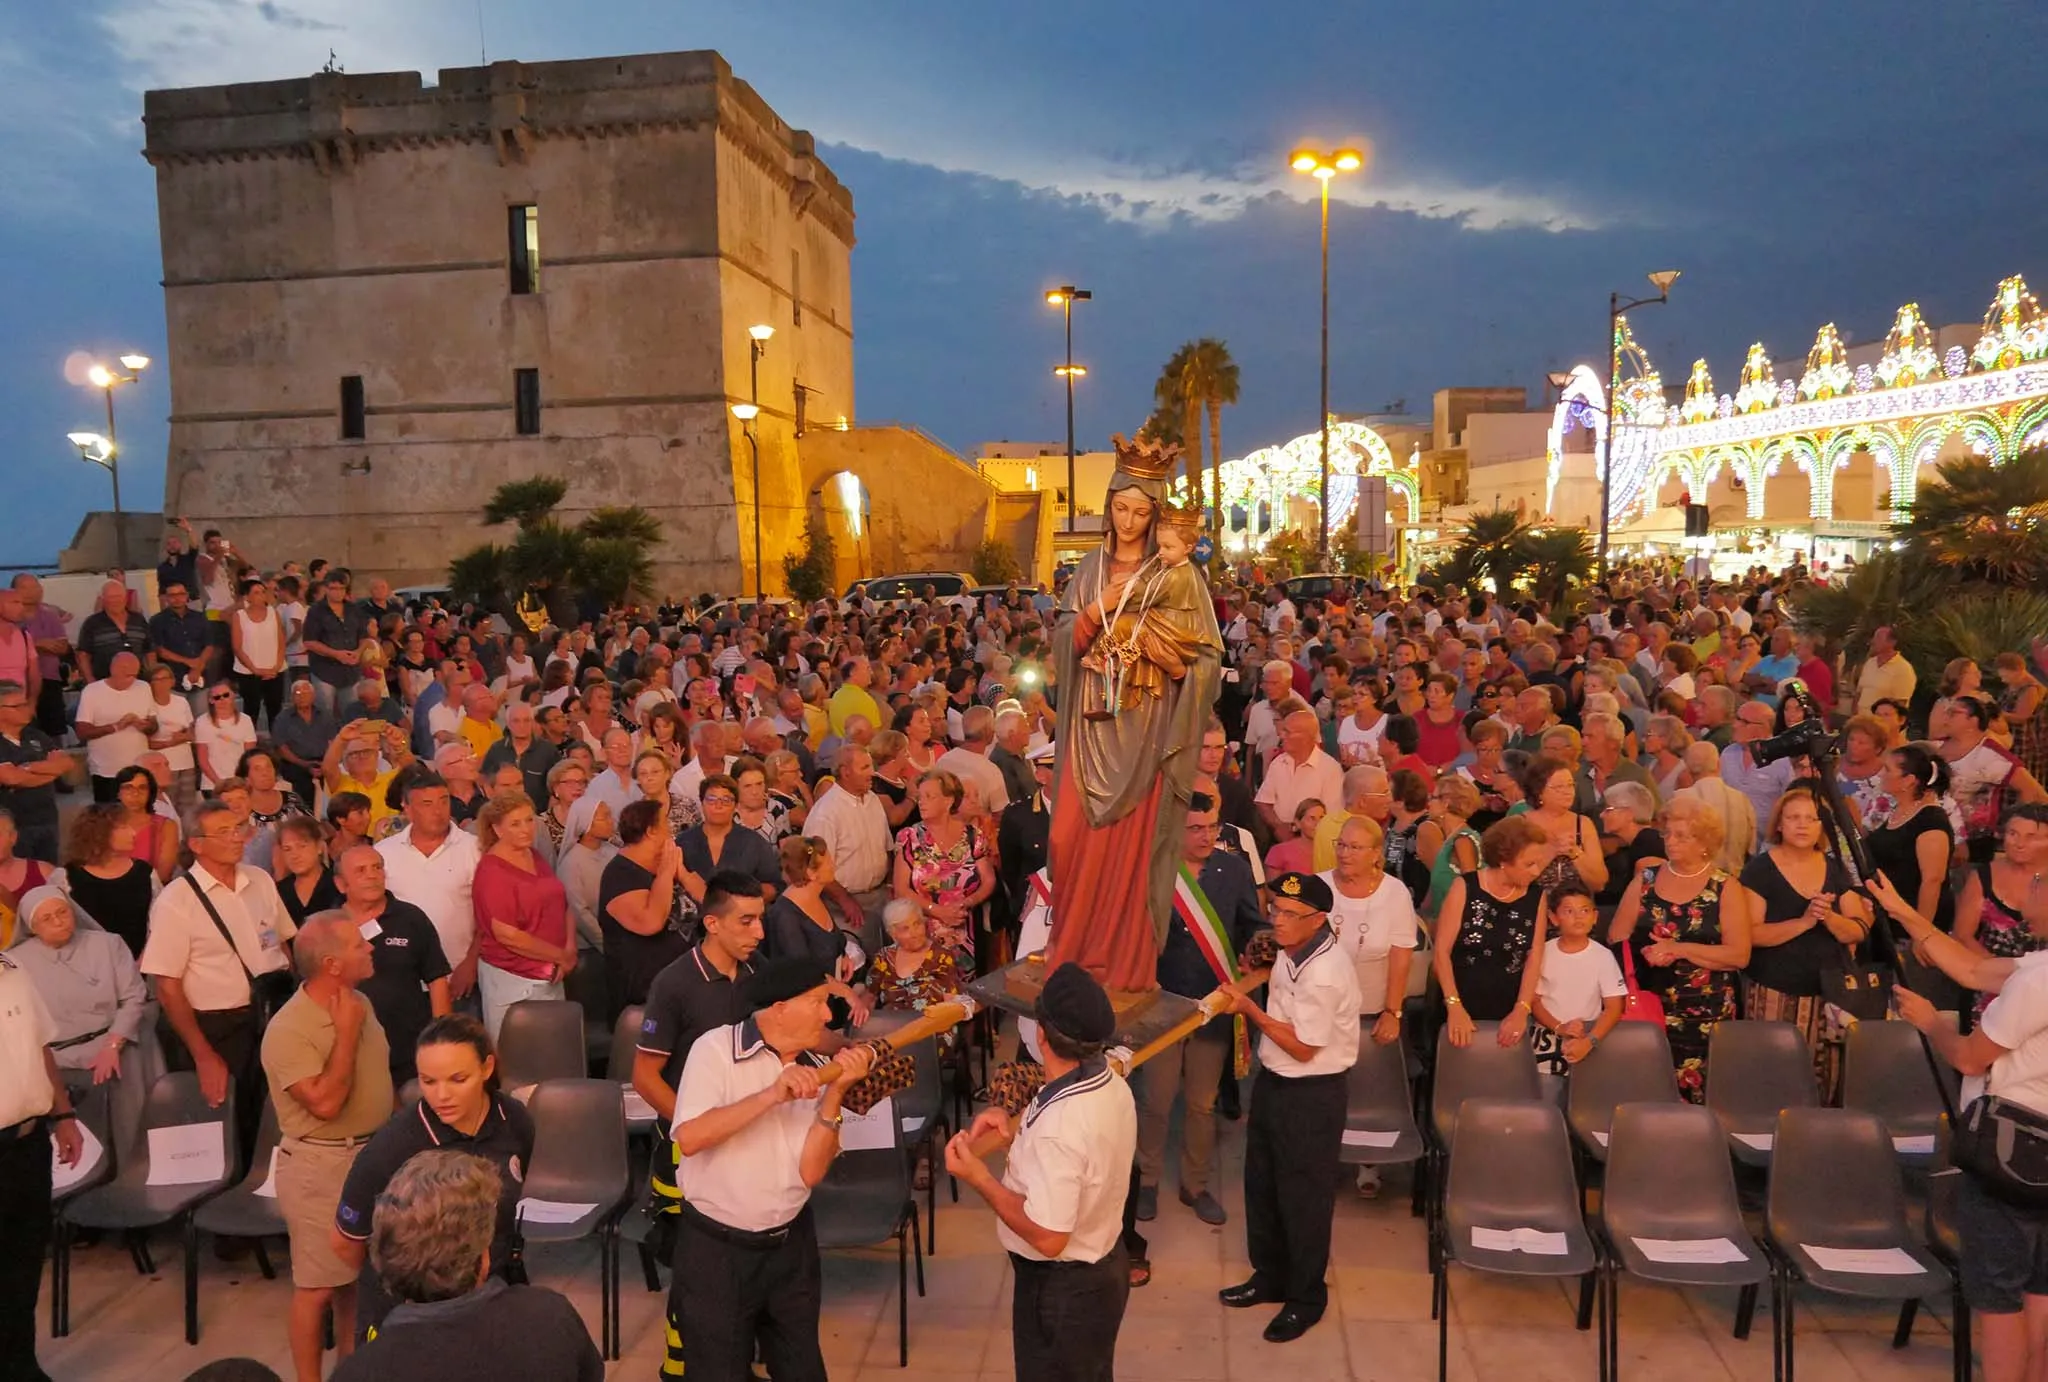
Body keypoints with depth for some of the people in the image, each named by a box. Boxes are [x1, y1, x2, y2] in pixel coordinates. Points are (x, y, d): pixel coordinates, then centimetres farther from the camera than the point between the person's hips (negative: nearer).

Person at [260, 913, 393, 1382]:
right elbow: (325, 1103, -28)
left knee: (358, 1274, 19)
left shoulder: (359, 1003, 2)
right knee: (318, 1285, 5)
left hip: (371, 1154, 7)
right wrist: (346, 1034, -23)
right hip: (320, 1165, -7)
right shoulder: (288, 1030, -22)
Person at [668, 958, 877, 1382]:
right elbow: (689, 1139, -28)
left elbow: (810, 1171, -10)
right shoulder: (716, 1050, -16)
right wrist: (770, 1096, -33)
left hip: (791, 1243, 5)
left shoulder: (815, 1070, -2)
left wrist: (835, 1093, -20)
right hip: (716, 1247, -4)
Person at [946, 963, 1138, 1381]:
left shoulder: (1059, 1124, -35)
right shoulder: (1111, 1083, -8)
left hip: (1061, 1288, -8)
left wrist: (979, 1177, -23)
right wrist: (1014, 1131, -6)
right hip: (1104, 1267, 8)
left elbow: (1048, 1237, -30)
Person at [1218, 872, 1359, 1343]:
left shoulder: (1325, 972, -28)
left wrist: (1250, 1009, -18)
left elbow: (1303, 1047, -23)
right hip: (1273, 1082, 9)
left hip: (1310, 1095, -9)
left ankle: (1306, 1298, 28)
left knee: (1303, 1197, 8)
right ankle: (1270, 1276, 41)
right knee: (1261, 1183, 21)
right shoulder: (1289, 954, 0)